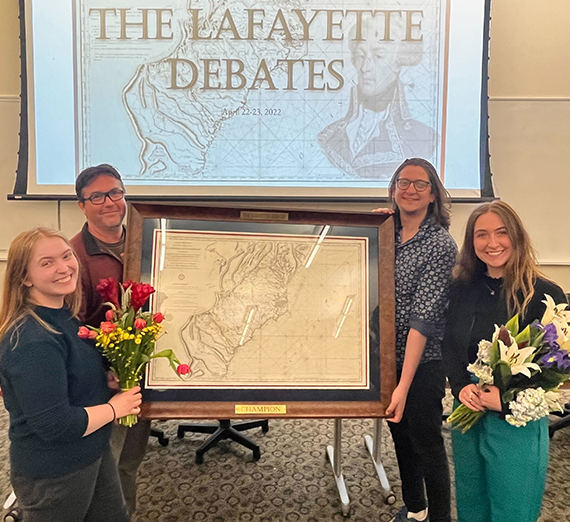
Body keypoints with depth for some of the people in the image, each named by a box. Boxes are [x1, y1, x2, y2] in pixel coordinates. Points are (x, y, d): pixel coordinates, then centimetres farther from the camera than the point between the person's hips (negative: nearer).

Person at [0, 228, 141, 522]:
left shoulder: (65, 317, 0)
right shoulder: (33, 342, -29)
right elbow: (54, 424, -30)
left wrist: (113, 380, -2)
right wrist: (114, 408, -17)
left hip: (93, 453, 8)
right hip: (52, 476, -8)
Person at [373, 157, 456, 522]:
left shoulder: (441, 244, -16)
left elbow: (423, 317, -23)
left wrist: (404, 385, -26)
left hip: (422, 363, -6)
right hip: (387, 356, 6)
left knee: (426, 442, 8)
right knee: (400, 435, 22)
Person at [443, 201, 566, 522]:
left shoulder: (544, 294, -13)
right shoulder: (463, 288, 1)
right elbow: (450, 346, 6)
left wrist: (507, 399, -21)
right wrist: (461, 387, -12)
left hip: (516, 423, -4)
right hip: (466, 415, 4)